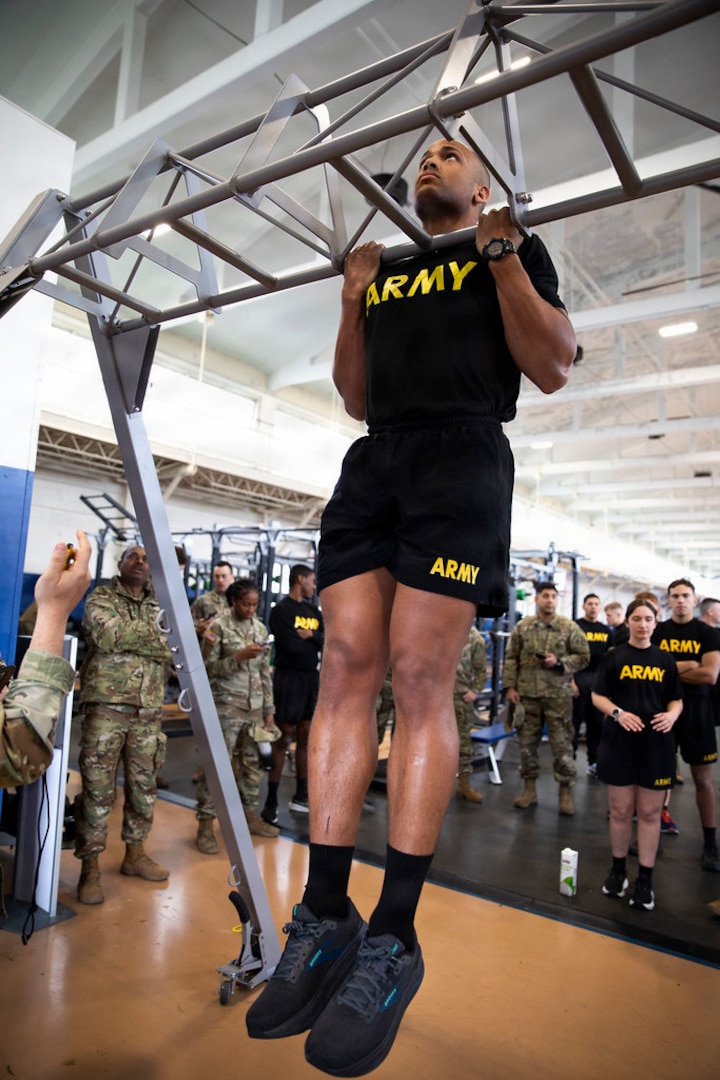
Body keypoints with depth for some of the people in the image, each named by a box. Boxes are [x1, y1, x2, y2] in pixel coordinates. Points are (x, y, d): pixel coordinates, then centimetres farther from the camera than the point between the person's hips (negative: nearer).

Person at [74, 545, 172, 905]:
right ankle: (90, 867, 11)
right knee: (97, 788, -1)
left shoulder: (159, 606, 14)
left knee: (144, 787, 11)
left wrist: (127, 638, -9)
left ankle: (135, 854, 27)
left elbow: (169, 649, 5)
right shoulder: (101, 598, 2)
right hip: (106, 706, -4)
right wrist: (152, 631, -8)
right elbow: (108, 636, -16)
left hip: (148, 712, 4)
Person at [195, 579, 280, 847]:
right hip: (226, 705, -5)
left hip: (254, 707, 5)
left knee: (253, 763, 11)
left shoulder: (260, 629, 10)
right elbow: (208, 667, -8)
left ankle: (250, 816, 25)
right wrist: (240, 656, -19)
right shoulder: (218, 627, -4)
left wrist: (269, 708, 12)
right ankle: (205, 824, 7)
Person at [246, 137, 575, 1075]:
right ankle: (326, 916, 1)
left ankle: (393, 940, -4)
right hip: (373, 461, 5)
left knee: (420, 680, -14)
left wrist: (502, 254, 0)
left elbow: (553, 369, 5)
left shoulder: (514, 252, 19)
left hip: (462, 455, -4)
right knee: (346, 666, -7)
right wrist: (355, 300, 17)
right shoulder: (386, 272, 31)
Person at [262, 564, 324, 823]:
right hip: (289, 678, -7)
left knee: (306, 737, 12)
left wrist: (310, 636, -14)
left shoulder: (314, 610, 13)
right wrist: (317, 642, -4)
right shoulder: (281, 610, -9)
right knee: (283, 738, -3)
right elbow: (291, 645, -19)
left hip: (311, 678, 7)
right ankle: (271, 802, 7)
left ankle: (301, 796, 24)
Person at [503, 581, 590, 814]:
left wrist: (558, 662, -13)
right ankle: (529, 788, 23)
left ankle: (565, 791, 17)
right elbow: (510, 658, 5)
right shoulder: (522, 627, 3)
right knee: (527, 742, 10)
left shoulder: (570, 627, 0)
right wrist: (510, 686, -1)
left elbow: (583, 656, 1)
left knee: (562, 744, 3)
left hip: (559, 695, -2)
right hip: (527, 694, 2)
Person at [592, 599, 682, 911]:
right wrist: (618, 712, -18)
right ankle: (618, 869, 25)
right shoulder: (614, 657, 1)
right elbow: (597, 696, 0)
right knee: (620, 810, 8)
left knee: (650, 812, 6)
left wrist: (672, 715, -12)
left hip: (656, 744, 1)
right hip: (619, 742, -1)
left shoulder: (665, 660, 6)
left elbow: (676, 699, 10)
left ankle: (645, 879, 16)